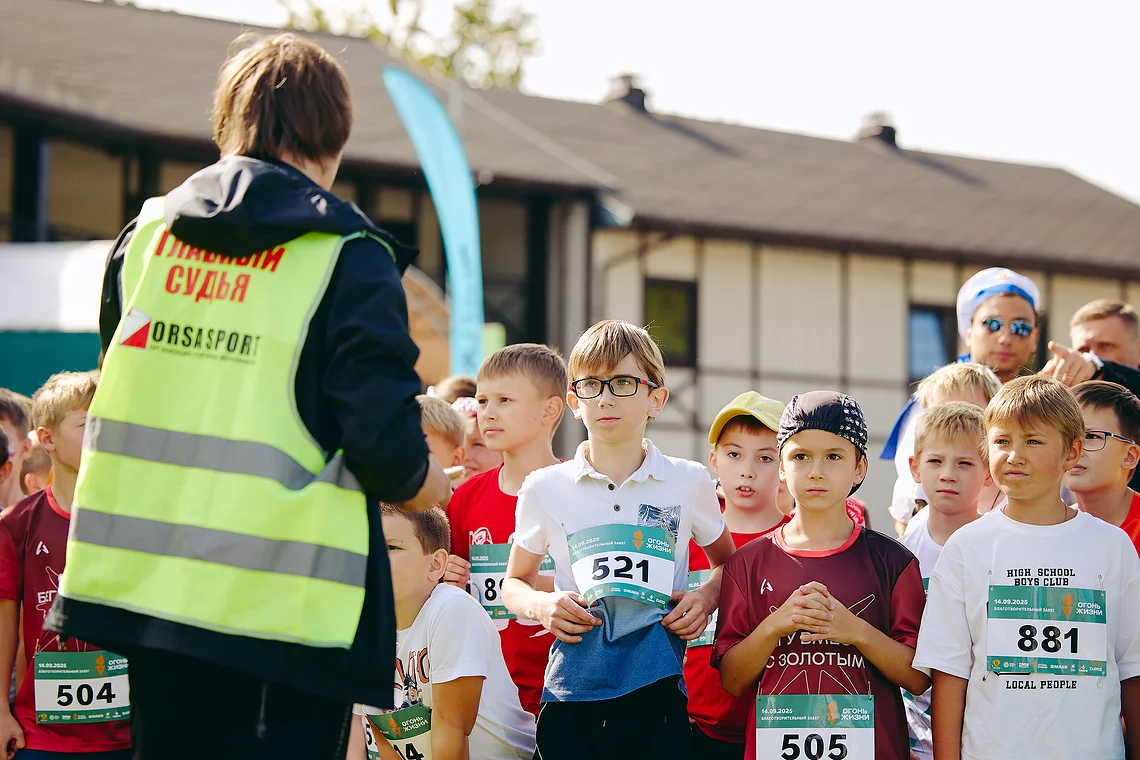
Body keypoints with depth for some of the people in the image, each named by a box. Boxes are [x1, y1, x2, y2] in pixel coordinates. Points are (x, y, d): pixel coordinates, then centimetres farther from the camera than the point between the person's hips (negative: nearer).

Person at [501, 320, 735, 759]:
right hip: (571, 686, 0)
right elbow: (514, 583, 19)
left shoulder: (688, 482, 7)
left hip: (657, 686, 0)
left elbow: (727, 564, 23)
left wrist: (707, 597, 2)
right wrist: (542, 605, -3)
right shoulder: (545, 489, 7)